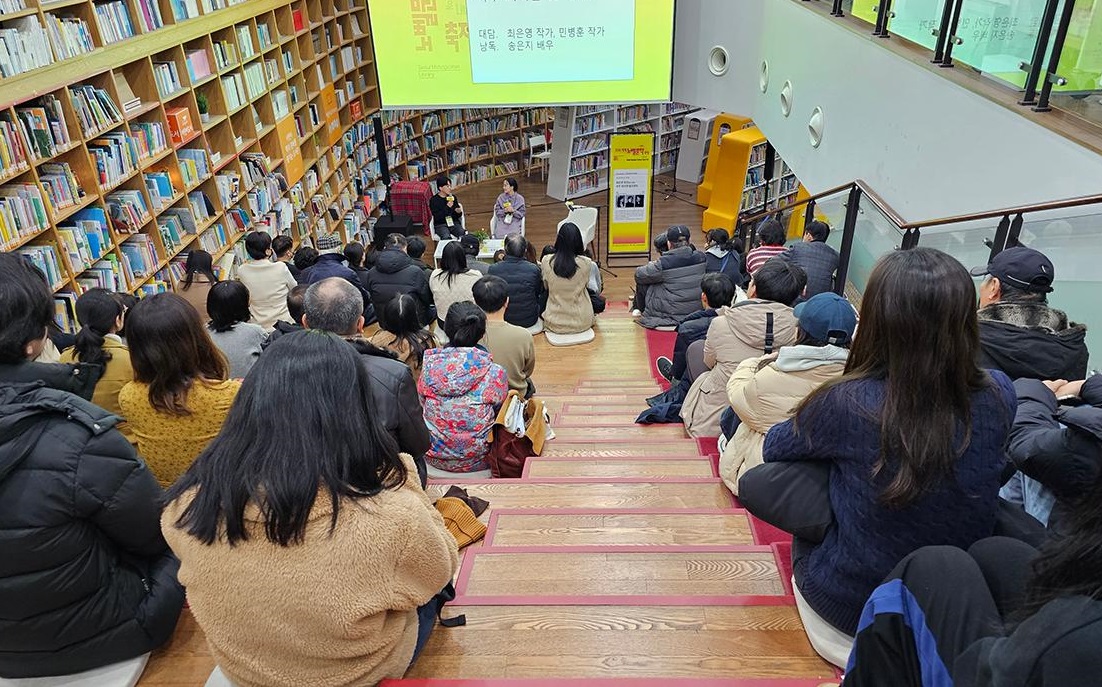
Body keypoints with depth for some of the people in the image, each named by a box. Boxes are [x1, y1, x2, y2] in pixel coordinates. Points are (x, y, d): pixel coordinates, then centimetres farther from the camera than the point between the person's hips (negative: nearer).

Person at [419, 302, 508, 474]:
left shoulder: (428, 366, -12)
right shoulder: (495, 373, -18)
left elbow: (421, 404, 5)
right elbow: (500, 414, -1)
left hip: (435, 458, 2)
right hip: (478, 461, -2)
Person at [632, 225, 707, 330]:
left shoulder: (664, 263, -22)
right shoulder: (701, 257, -6)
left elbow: (639, 274, -9)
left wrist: (652, 265, 15)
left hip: (671, 312, -6)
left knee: (641, 282, 11)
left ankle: (638, 309, 36)